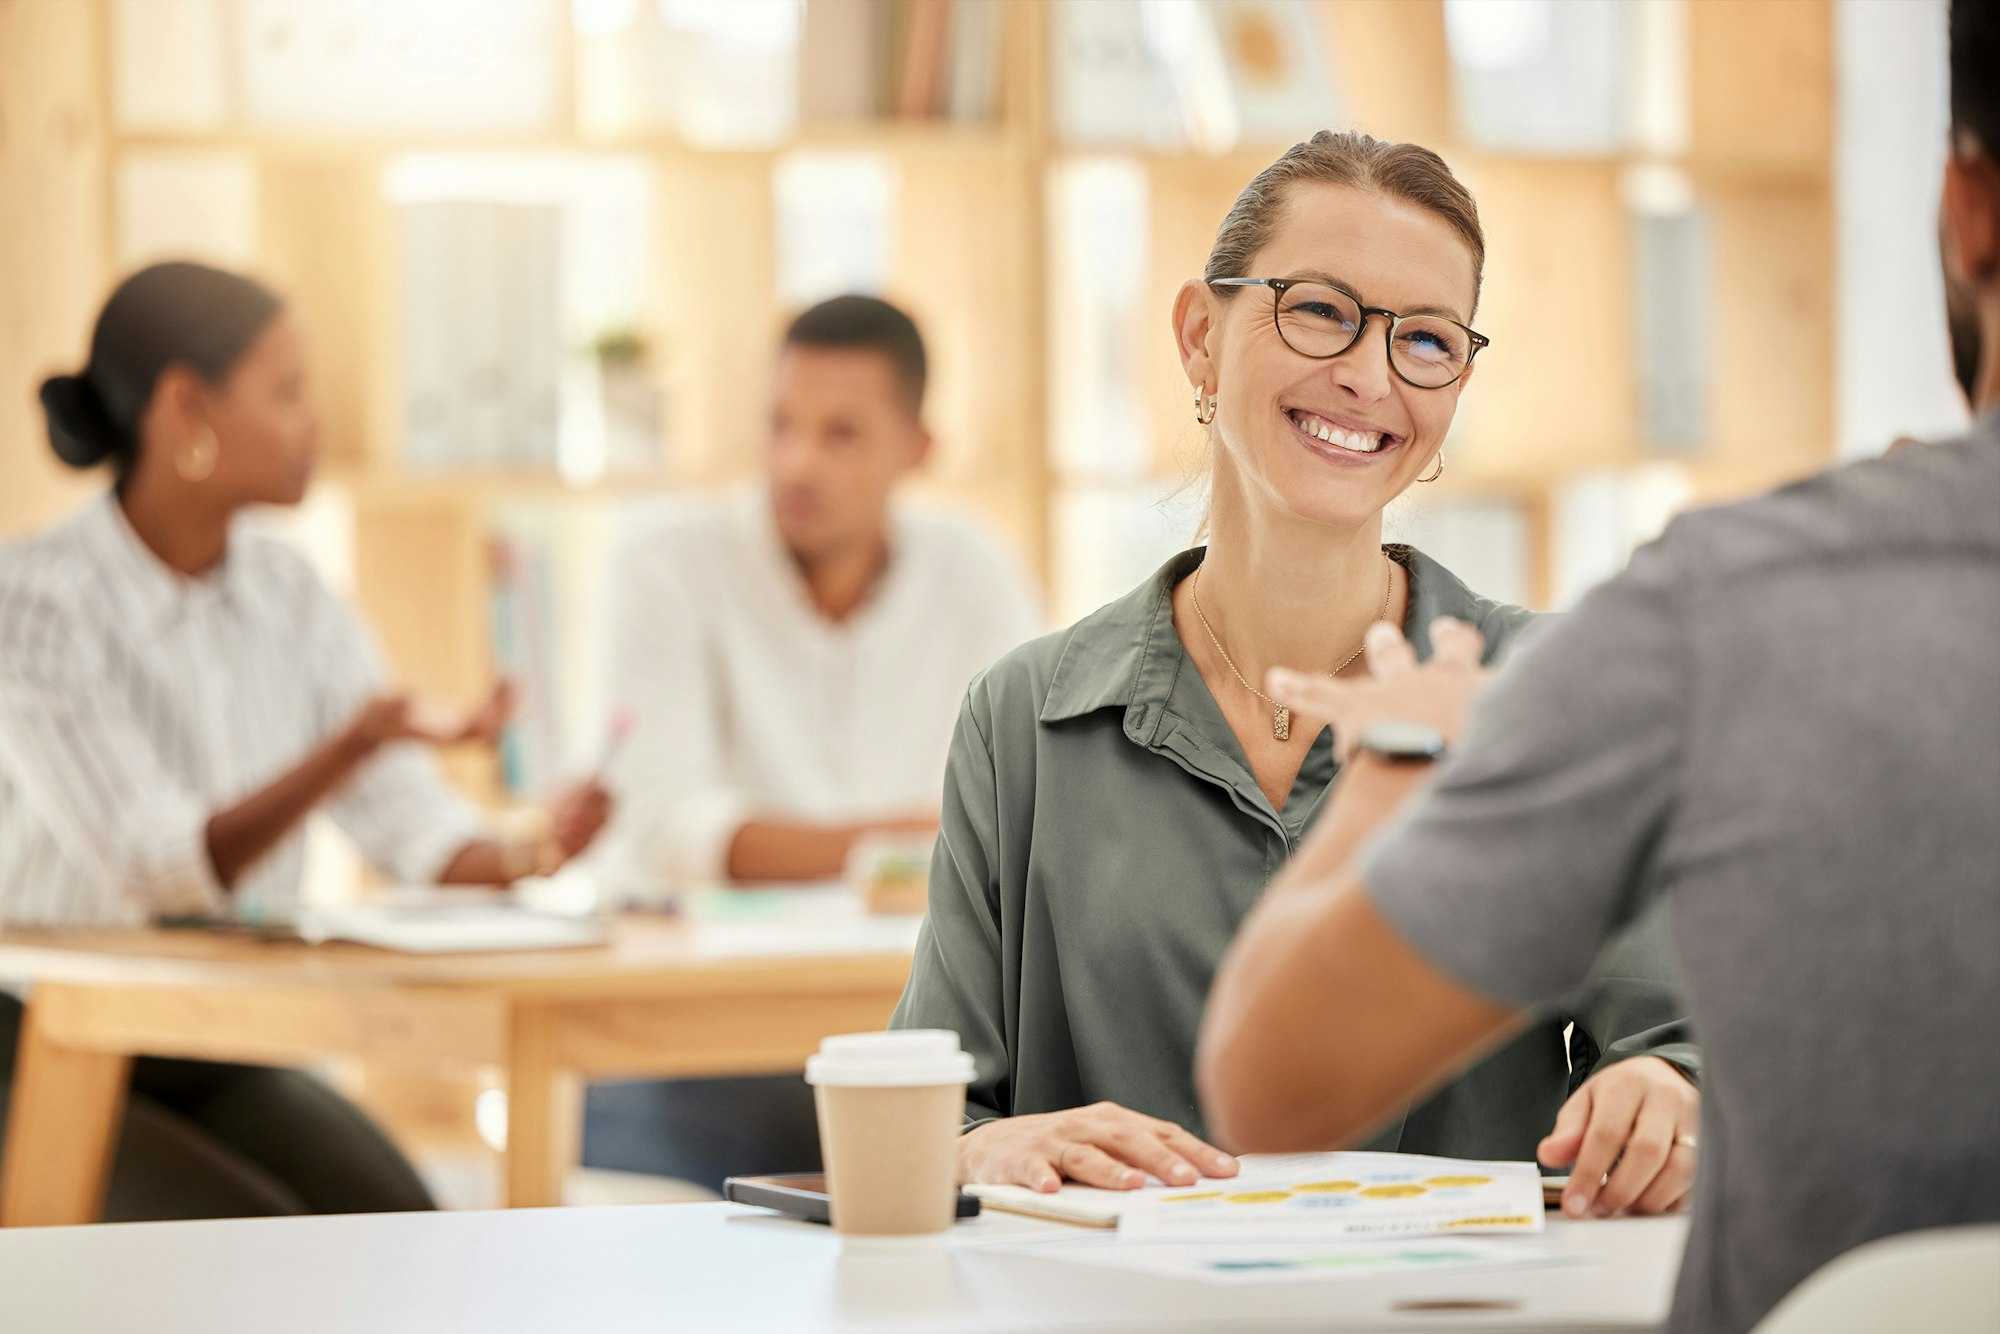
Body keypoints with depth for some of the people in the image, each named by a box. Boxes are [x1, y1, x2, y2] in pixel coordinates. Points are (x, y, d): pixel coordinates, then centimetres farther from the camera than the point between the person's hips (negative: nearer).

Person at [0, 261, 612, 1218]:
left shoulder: (290, 600, 4)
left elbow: (414, 823, -4)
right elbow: (155, 869, -24)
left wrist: (521, 857, -27)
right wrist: (358, 744, -37)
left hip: (227, 1058, 6)